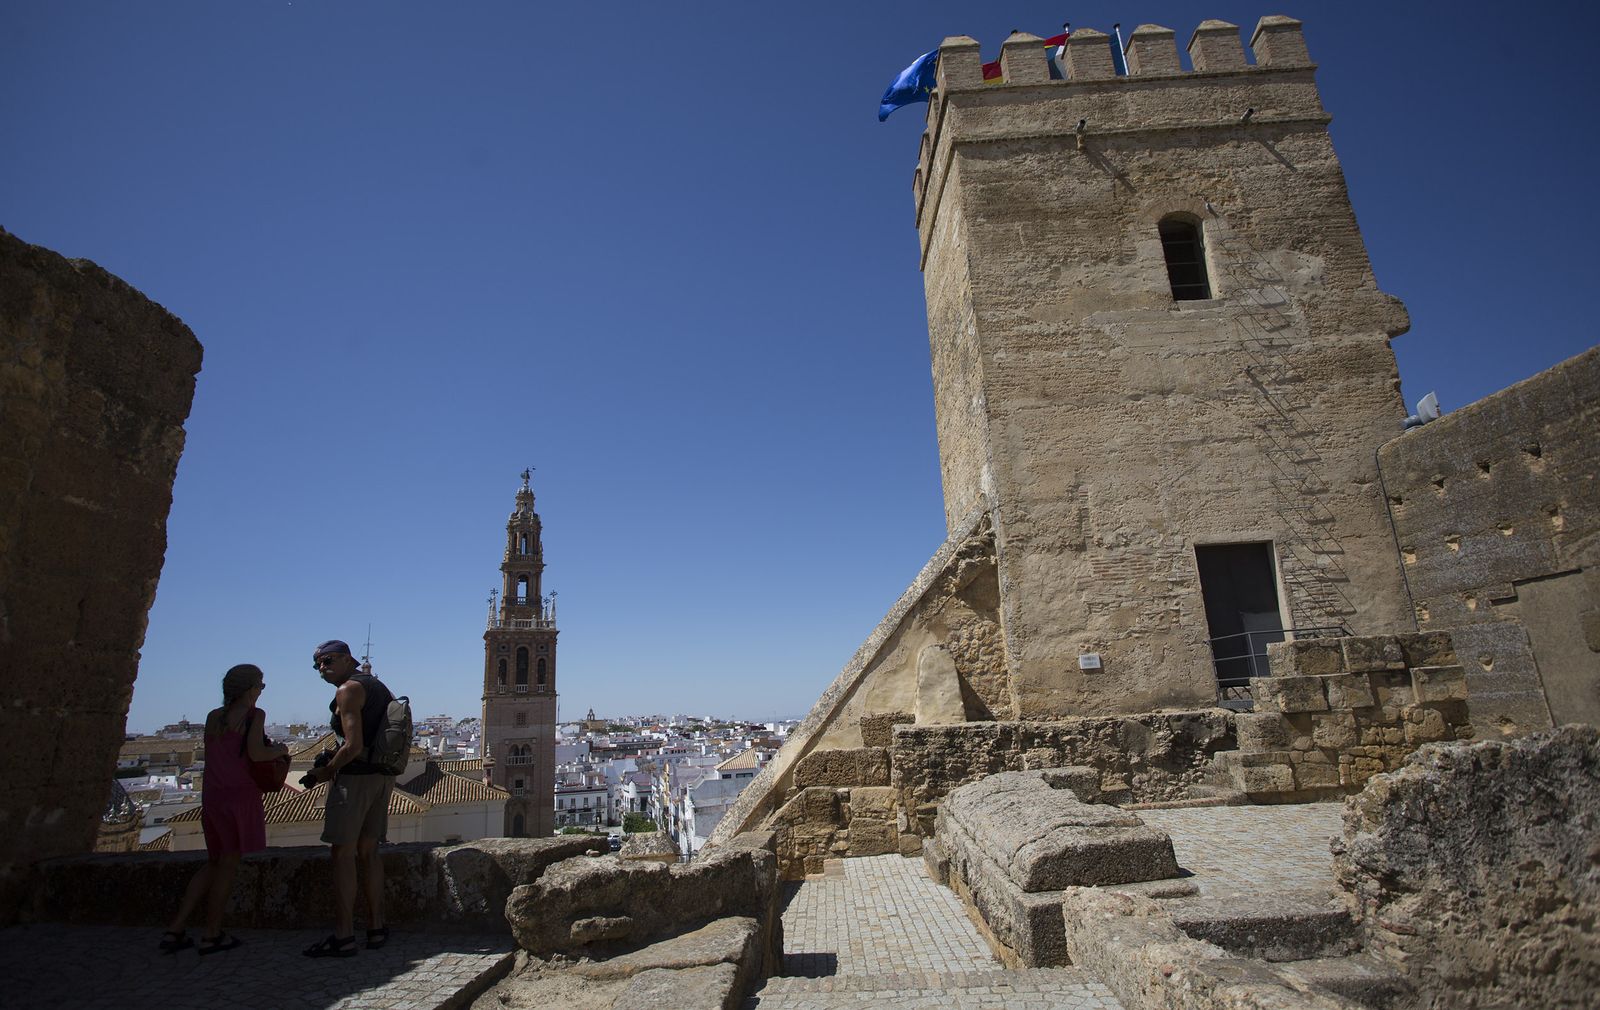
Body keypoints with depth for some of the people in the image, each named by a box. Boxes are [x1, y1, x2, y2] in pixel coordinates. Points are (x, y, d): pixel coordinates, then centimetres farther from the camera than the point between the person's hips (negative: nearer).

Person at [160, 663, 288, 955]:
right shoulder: (254, 715, -9)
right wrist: (280, 750, -1)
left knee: (215, 863, 20)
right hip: (240, 797, -7)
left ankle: (176, 930, 18)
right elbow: (256, 753, -20)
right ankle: (212, 935, 14)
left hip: (211, 796, 7)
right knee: (229, 864, 6)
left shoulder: (214, 717, 11)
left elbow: (211, 757, 14)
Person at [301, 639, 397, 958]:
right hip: (383, 777, 9)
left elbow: (353, 745, -19)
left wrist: (326, 771, -5)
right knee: (368, 851, 14)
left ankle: (343, 937, 0)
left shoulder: (348, 689, -10)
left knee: (342, 853, -2)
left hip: (356, 776, -9)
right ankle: (376, 928, 16)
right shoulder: (380, 687, 17)